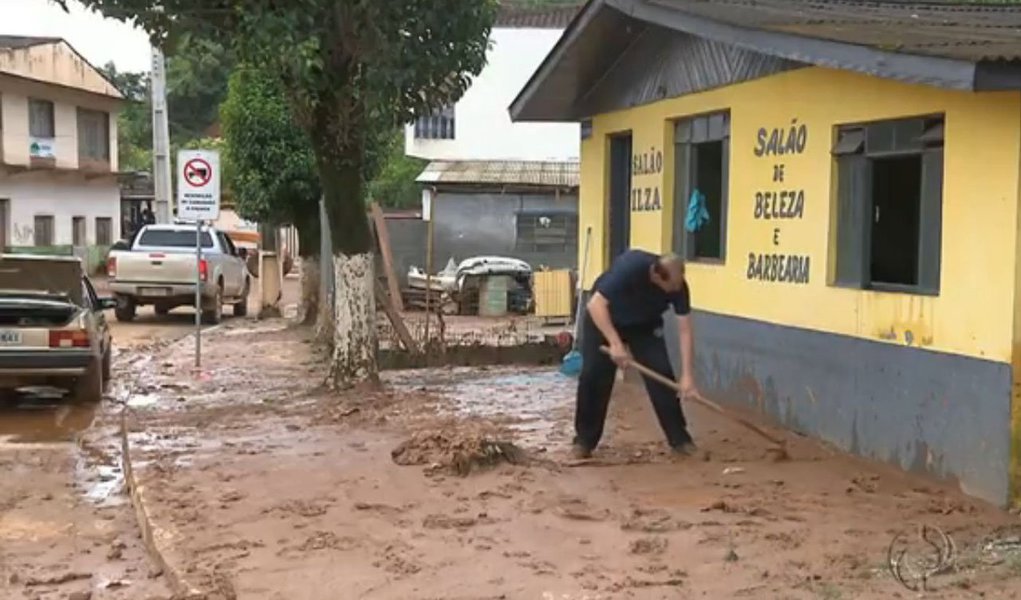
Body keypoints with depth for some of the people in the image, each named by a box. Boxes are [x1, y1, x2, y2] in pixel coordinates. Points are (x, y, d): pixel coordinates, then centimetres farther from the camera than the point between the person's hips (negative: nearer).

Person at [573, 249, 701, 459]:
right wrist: (615, 343, -44)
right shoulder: (630, 267, -40)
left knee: (662, 374, -9)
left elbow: (685, 330, -20)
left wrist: (687, 375, -25)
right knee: (593, 375, -10)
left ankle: (679, 438, 0)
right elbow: (595, 304, -39)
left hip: (644, 324, 3)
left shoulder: (678, 285, -26)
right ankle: (584, 440, 4)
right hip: (603, 319, -3)